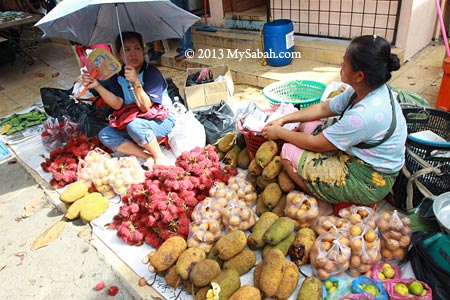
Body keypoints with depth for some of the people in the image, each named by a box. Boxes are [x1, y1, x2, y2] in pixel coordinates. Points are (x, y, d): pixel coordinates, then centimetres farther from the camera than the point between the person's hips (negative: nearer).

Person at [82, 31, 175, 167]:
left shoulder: (152, 73, -16)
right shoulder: (118, 77, 1)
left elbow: (146, 107, -22)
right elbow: (117, 104, -9)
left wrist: (136, 82, -35)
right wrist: (97, 86, -21)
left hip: (162, 120, -6)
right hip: (135, 120, 6)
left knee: (134, 125, -36)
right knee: (104, 135, -12)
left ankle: (160, 157, -13)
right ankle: (148, 157, -17)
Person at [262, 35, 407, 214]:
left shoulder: (365, 115, -34)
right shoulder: (367, 90, -7)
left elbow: (316, 144, -23)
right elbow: (324, 108, 5)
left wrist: (279, 133, -9)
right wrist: (284, 120, 2)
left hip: (369, 182, -9)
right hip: (358, 157, 9)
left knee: (289, 152, -12)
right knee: (305, 126, 8)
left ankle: (323, 204, 4)